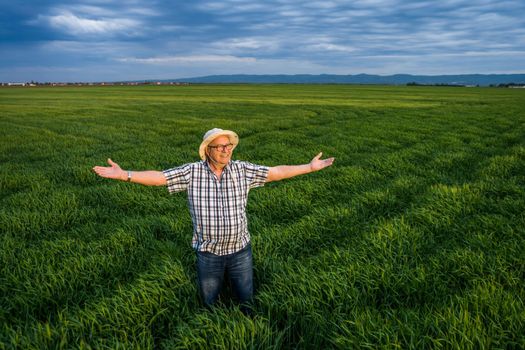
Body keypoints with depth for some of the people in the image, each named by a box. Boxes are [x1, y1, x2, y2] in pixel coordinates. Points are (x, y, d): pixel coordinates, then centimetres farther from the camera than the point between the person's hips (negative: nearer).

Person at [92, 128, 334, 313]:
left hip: (240, 251, 1)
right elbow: (158, 177, -12)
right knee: (209, 304, 21)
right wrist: (123, 175, -22)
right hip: (208, 254, 0)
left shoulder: (242, 170, -6)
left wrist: (310, 167, -6)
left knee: (247, 301, 19)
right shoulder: (192, 172, -10)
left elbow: (276, 172, -4)